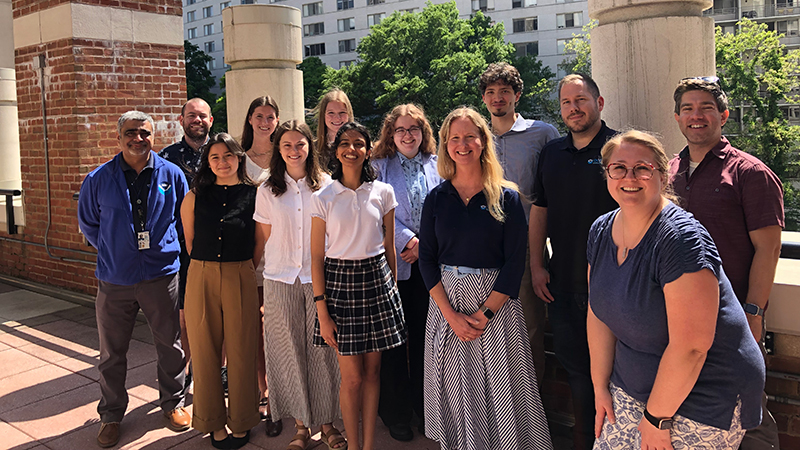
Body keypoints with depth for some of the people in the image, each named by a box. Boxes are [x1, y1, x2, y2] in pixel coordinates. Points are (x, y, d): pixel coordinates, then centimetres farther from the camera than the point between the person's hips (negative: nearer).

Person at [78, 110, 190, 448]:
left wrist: (166, 249, 7)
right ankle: (111, 415, 29)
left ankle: (173, 403, 31)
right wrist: (111, 253, 8)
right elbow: (87, 223, 13)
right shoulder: (98, 179, -1)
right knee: (111, 353, 10)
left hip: (162, 275, 0)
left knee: (171, 346, 10)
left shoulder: (171, 175, 0)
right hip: (114, 280, 0)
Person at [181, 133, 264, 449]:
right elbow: (189, 240, 10)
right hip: (202, 279, 1)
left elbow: (261, 244, 4)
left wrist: (239, 269, 8)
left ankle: (240, 422, 24)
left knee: (241, 352, 6)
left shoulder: (254, 195, -1)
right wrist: (209, 267, 11)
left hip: (240, 279, -1)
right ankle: (213, 422, 26)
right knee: (205, 352, 9)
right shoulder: (195, 196, 3)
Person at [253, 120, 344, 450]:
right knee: (289, 350, 6)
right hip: (281, 279, 1)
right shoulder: (267, 191, 6)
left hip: (320, 277, -1)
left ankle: (326, 420, 19)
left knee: (322, 349, 3)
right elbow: (266, 238, 9)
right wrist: (261, 285, 6)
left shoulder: (326, 186, 2)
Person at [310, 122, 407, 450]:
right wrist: (322, 311, -7)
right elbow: (317, 258, -3)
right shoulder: (323, 198, -3)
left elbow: (389, 248, 9)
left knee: (372, 369, 10)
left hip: (377, 279, 2)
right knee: (352, 376, 2)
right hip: (339, 281, -2)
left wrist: (392, 289, 10)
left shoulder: (383, 193, 2)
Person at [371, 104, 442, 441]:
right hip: (393, 261, -2)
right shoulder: (380, 167, 4)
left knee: (424, 334, 8)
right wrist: (408, 240, -12)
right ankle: (396, 412, 17)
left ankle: (424, 405, 23)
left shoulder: (436, 166, 11)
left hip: (429, 262, 2)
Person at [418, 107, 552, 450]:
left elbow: (515, 261, -6)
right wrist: (451, 314, -9)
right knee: (454, 387, 11)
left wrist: (484, 313, -14)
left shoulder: (506, 197, -3)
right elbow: (426, 258, 1)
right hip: (446, 302, 2)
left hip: (496, 303, -2)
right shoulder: (436, 198, 3)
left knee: (499, 385, 4)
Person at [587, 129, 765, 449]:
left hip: (702, 399, -6)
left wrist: (657, 418, -17)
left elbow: (690, 347, -25)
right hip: (632, 387, 6)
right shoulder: (601, 231, 0)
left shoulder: (682, 240, -24)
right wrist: (600, 387, 7)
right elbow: (600, 313, 6)